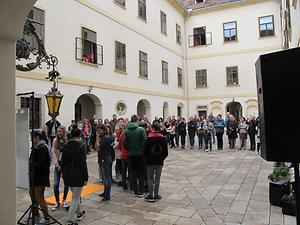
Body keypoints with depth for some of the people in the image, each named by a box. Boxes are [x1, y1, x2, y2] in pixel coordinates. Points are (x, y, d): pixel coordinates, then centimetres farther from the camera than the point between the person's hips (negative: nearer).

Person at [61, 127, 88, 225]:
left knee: (75, 194, 25)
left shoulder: (65, 145, 2)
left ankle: (80, 212, 42)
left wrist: (63, 173, 17)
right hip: (78, 174, -6)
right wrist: (86, 177, -11)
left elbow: (63, 161, 6)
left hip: (67, 174, 6)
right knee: (75, 198, 4)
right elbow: (83, 163, -17)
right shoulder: (82, 146, -15)